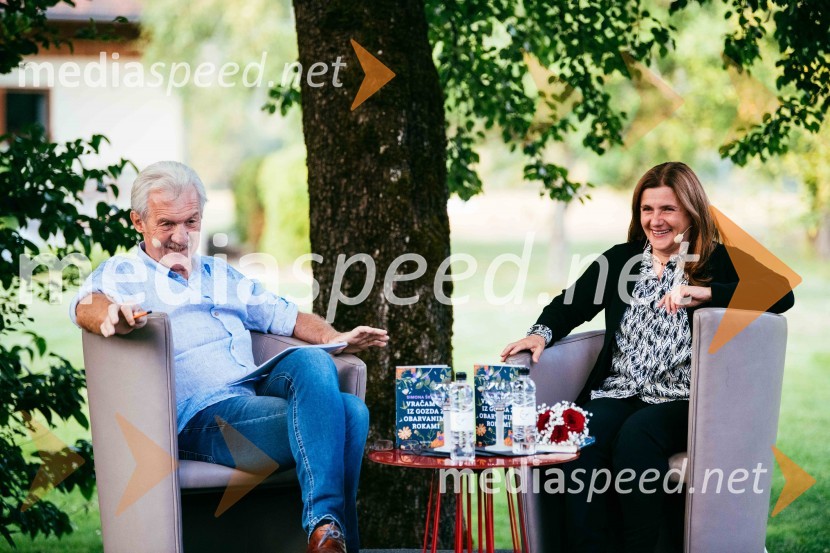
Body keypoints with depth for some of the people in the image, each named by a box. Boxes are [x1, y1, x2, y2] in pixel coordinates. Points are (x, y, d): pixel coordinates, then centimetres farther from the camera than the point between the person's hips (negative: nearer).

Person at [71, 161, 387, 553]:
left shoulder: (220, 275, 33)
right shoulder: (122, 273, 10)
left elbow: (283, 315, 32)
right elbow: (87, 304, -13)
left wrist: (334, 339, 10)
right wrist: (113, 317, -39)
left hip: (259, 398, 6)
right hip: (203, 420, -6)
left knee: (352, 412, -27)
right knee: (323, 408, -32)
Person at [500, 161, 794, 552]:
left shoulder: (719, 262, 6)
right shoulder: (620, 260, 20)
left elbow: (780, 294, -10)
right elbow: (571, 306, 20)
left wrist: (705, 292, -20)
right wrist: (541, 333, -3)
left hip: (683, 402, -3)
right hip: (617, 394, 4)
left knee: (636, 435, -35)